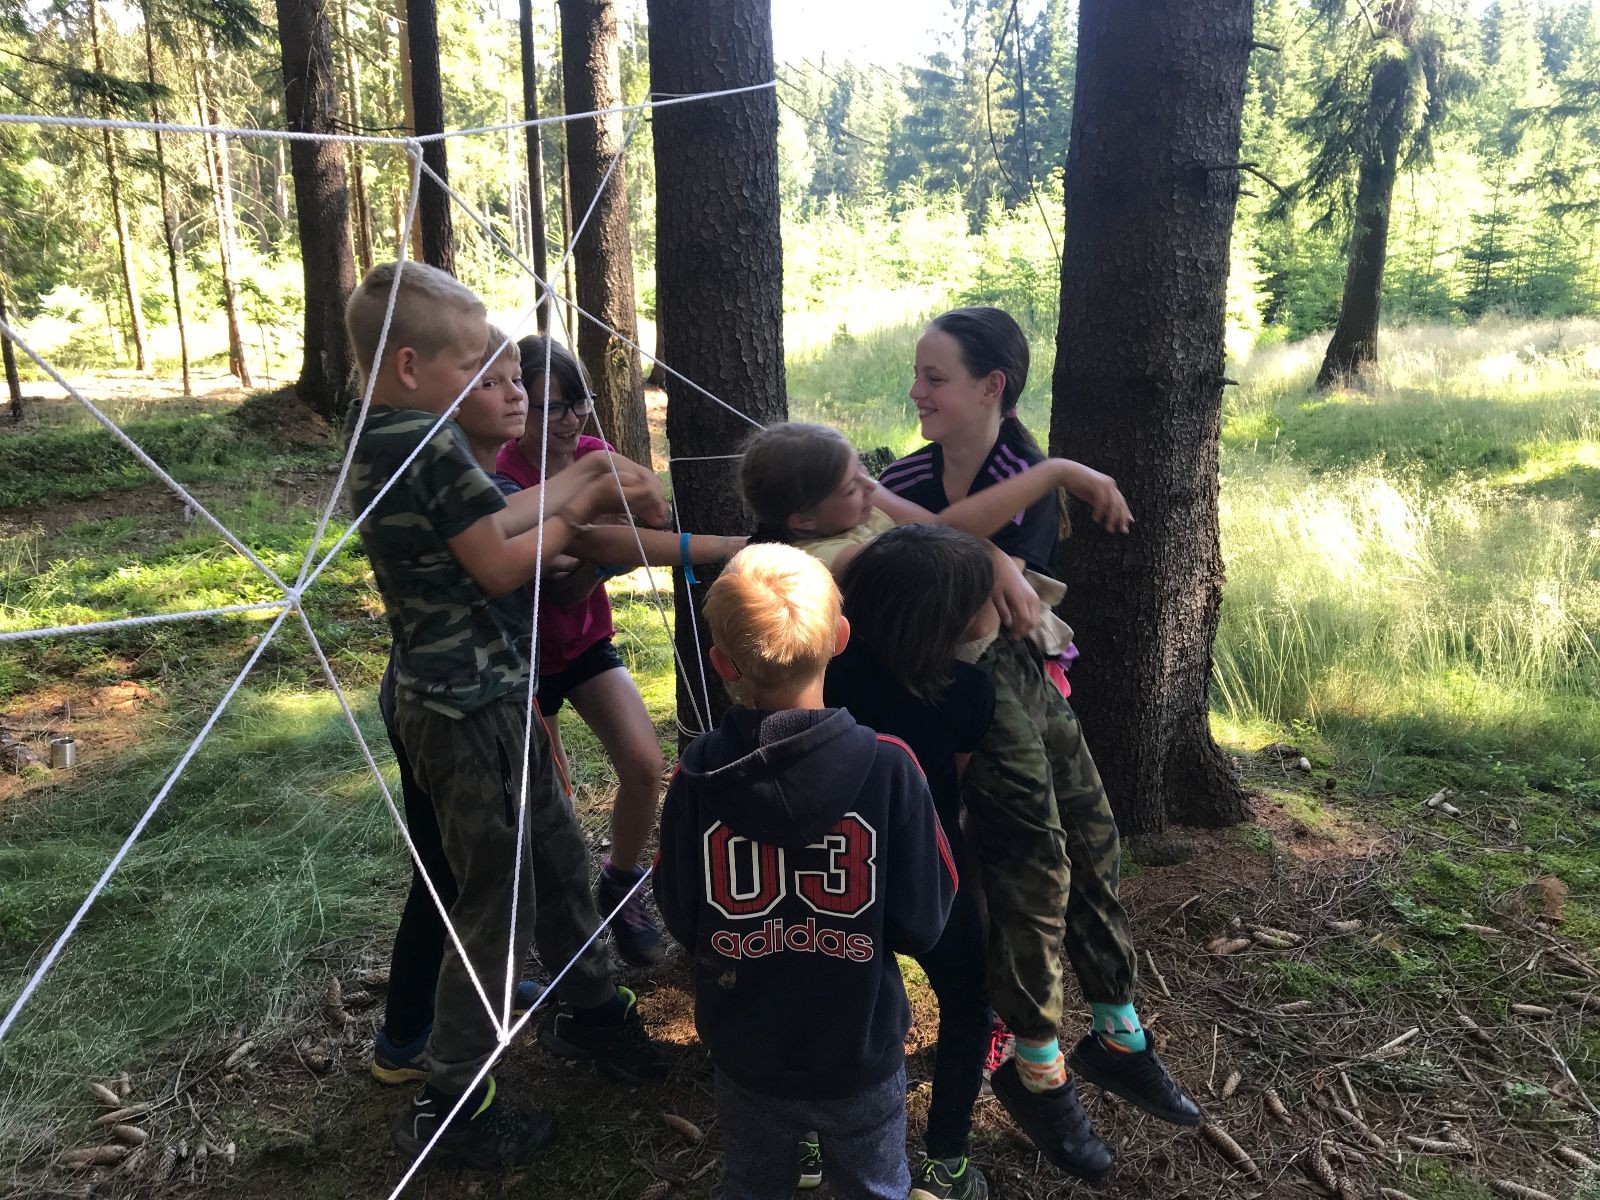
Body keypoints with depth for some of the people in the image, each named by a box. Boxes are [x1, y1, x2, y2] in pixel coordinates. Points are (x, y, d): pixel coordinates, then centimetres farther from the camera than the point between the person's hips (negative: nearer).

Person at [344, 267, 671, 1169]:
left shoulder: (380, 442, 8)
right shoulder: (433, 442, -21)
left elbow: (488, 518, 10)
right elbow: (501, 564, -18)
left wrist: (588, 488, 10)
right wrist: (576, 515, -2)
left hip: (460, 695, 9)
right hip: (474, 711, -9)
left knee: (553, 849, 22)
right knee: (497, 896, 5)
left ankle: (590, 1007, 41)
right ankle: (454, 1102, 20)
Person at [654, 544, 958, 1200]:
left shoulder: (696, 777, -19)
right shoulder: (888, 765, -23)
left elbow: (679, 919, -8)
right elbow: (924, 923, -16)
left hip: (747, 1055, 2)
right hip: (863, 1051, -1)